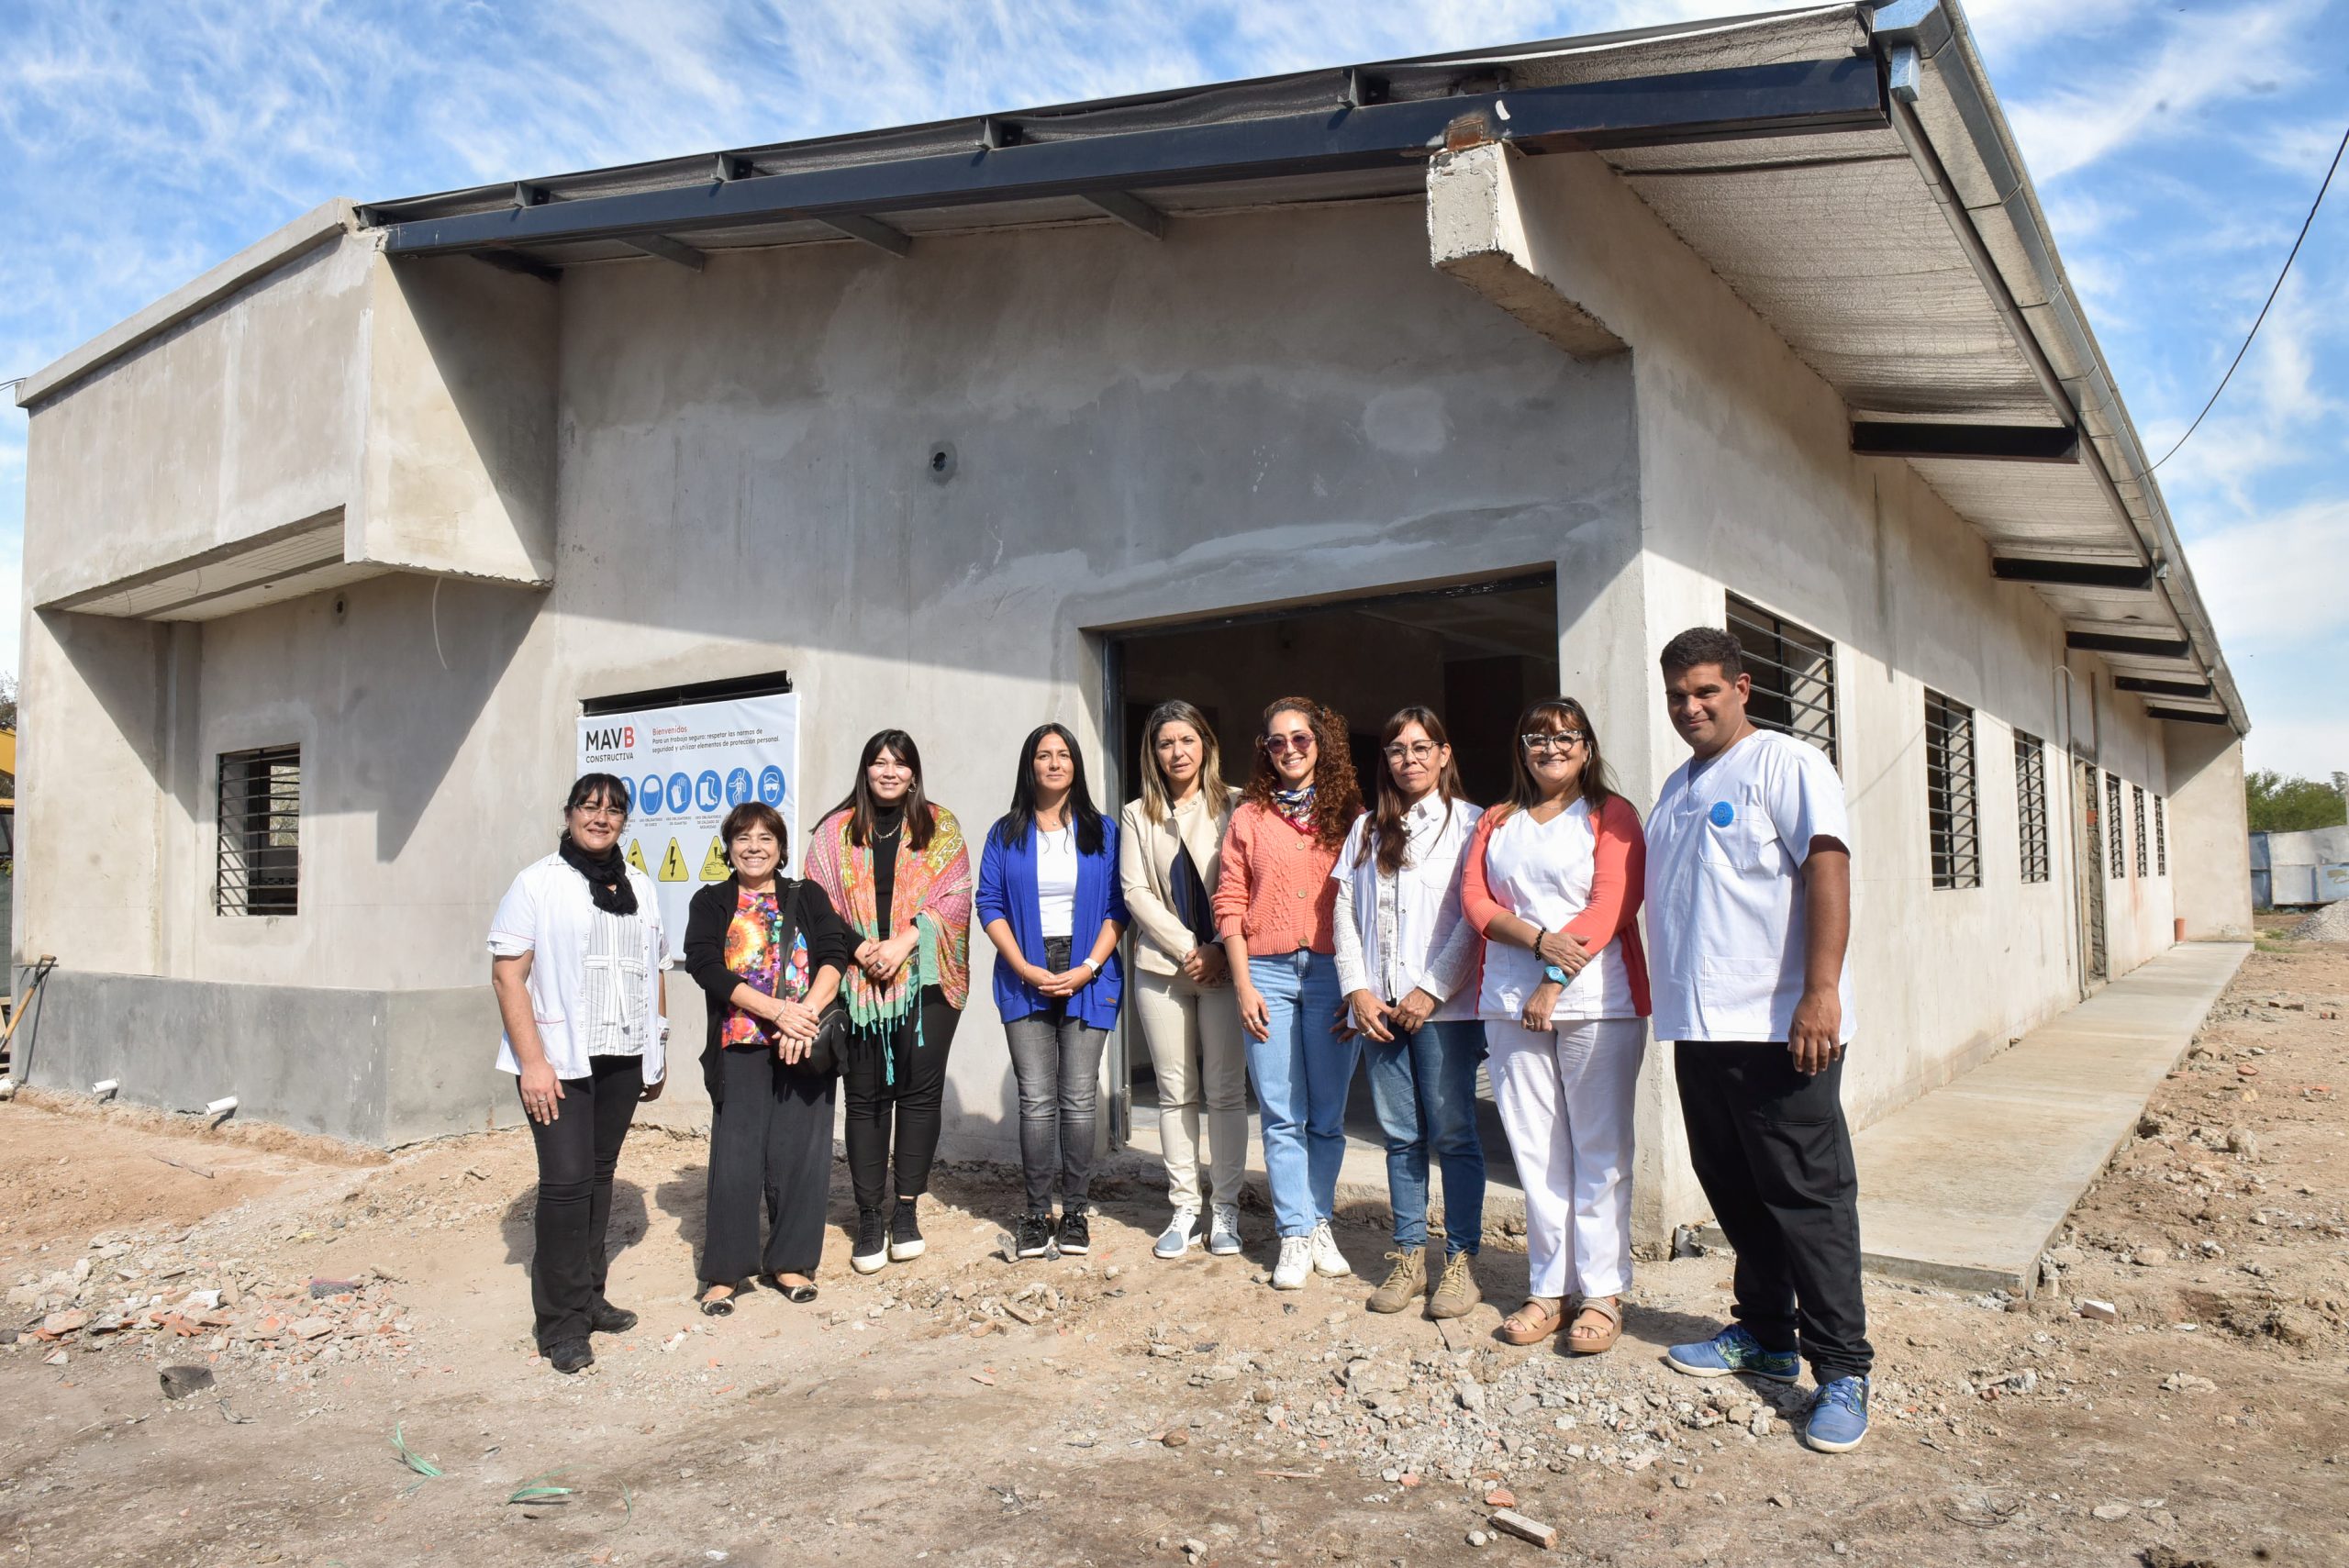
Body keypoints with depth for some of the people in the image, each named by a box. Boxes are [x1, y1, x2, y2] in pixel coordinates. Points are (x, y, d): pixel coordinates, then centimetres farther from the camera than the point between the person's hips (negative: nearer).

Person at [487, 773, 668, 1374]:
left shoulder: (639, 887, 13)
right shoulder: (538, 883, -3)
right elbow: (507, 976, -9)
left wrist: (659, 1048, 14)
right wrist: (532, 1062, -16)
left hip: (623, 1059, 5)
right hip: (560, 1060, -5)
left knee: (600, 1176, 12)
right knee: (566, 1182, -8)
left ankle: (589, 1297, 24)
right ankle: (561, 1323, 2)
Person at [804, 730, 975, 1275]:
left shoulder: (940, 826, 9)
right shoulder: (836, 832, 11)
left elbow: (954, 896, -1)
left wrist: (904, 941, -12)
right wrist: (856, 948, -10)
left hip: (925, 978, -1)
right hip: (858, 981, 1)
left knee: (920, 1091, -1)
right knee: (866, 1096, 3)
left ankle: (906, 1209, 11)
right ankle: (870, 1217, 11)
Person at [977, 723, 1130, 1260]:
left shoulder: (1102, 831, 8)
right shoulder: (1006, 833, 9)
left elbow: (1117, 907, 3)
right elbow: (989, 904, 3)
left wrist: (1088, 967, -10)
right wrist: (1026, 968, -9)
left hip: (1087, 978, 0)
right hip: (1025, 978, 0)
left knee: (1079, 1099, 0)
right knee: (1036, 1100, -1)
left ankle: (1075, 1213, 9)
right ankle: (1036, 1214, 8)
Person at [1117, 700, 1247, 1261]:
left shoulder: (1235, 805, 2)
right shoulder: (1137, 816, 10)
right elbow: (1135, 891, 1)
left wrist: (1224, 953, -12)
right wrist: (1187, 949, -9)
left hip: (1224, 965, -2)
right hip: (1161, 967, 2)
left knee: (1225, 1089, 0)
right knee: (1176, 1091, 6)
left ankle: (1225, 1208, 10)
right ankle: (1184, 1208, 14)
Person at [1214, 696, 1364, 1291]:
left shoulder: (1351, 816, 7)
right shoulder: (1249, 817, 8)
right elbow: (1230, 904, 5)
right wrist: (1243, 984, -2)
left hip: (1331, 973, 0)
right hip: (1267, 973, 0)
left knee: (1328, 1115, 5)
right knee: (1283, 1116, 1)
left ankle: (1319, 1223, 20)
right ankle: (1296, 1236, 8)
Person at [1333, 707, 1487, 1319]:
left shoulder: (1469, 822, 2)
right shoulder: (1367, 829, 16)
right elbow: (1344, 910, 11)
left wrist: (1432, 989, -12)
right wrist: (1357, 989, -1)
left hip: (1444, 1004, -4)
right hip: (1378, 1006, 4)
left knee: (1452, 1132, -2)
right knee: (1400, 1135, 9)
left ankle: (1461, 1259, 7)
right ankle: (1409, 1256, 17)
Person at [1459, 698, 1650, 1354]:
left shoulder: (1610, 815, 5)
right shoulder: (1496, 823, 18)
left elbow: (1611, 906, -6)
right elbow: (1474, 899, 6)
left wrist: (1554, 984, -13)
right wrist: (1539, 939, -12)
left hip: (1596, 1000, -4)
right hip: (1511, 1001, 4)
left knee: (1598, 1152, -2)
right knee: (1536, 1151, 5)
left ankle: (1602, 1294, 6)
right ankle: (1551, 1289, 13)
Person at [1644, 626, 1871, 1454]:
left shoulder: (1787, 764, -6)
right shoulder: (1677, 787, 18)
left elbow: (1828, 871, -16)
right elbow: (1650, 890, 25)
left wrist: (1822, 991, -24)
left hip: (1778, 1027, -8)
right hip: (1698, 1026, 8)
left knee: (1807, 1197, -3)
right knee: (1733, 1191, 15)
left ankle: (1842, 1369, 6)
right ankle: (1765, 1333, 29)